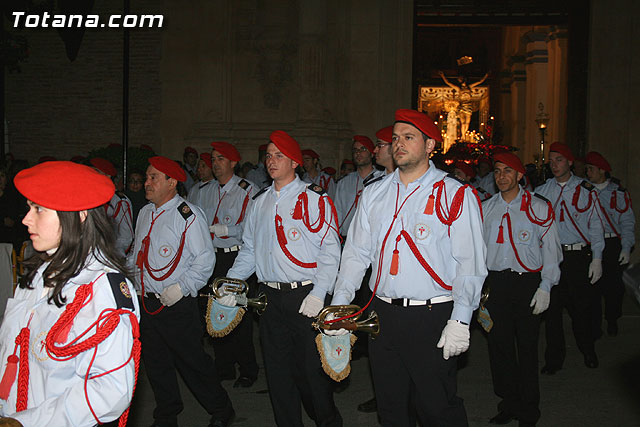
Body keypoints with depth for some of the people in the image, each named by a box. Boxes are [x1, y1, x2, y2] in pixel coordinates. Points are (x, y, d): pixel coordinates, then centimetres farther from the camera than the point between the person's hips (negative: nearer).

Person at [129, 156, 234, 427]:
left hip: (178, 305, -7)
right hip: (146, 301, 7)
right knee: (156, 363, 14)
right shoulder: (145, 213, 12)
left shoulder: (187, 214, -12)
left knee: (191, 360, 1)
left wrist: (181, 288, -19)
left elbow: (205, 258, -14)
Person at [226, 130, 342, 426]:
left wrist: (317, 295, -17)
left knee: (312, 367, 1)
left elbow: (330, 251, -9)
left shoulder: (314, 199, -4)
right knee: (277, 368, 10)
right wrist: (229, 283, 7)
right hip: (269, 297, 5)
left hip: (305, 296, -5)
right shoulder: (259, 202, 13)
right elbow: (249, 249, 19)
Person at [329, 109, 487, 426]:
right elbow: (356, 253, 13)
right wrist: (339, 303, 3)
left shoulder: (455, 195, -3)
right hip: (383, 314, 5)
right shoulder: (374, 194, 11)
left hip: (433, 319, -4)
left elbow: (469, 265, -8)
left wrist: (460, 321, -16)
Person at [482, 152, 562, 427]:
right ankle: (509, 404, 22)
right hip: (494, 283, 3)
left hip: (527, 282, -3)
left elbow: (551, 250, -1)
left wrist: (545, 287, -8)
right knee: (499, 344, 6)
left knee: (527, 347, 1)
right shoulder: (485, 209, 10)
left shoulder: (538, 208, 0)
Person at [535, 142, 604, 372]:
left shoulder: (585, 189, 1)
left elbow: (595, 225, 1)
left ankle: (588, 351, 29)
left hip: (578, 256, -2)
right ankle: (554, 359, 16)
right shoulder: (542, 190, 7)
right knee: (552, 307, 4)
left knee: (581, 306, 6)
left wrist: (597, 259, -2)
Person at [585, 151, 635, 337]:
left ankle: (612, 321, 23)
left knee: (613, 286, 2)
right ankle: (594, 327, 10)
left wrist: (626, 248, -6)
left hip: (613, 244, -1)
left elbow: (627, 222, 2)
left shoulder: (618, 192, 2)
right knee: (592, 285, 0)